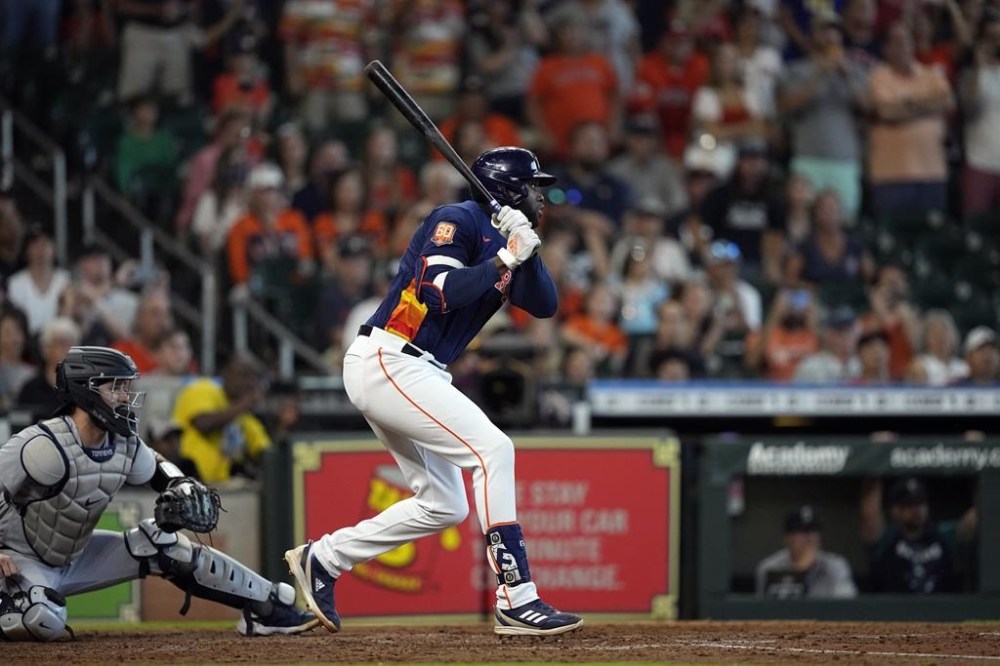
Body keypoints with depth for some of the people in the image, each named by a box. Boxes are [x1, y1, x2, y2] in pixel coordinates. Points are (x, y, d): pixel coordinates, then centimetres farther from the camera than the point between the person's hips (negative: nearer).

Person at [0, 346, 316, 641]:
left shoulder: (123, 445, -3)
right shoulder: (45, 447, -29)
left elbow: (156, 469, 18)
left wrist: (184, 488, -3)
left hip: (75, 555, 8)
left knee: (165, 547, 2)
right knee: (42, 621, -40)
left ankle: (268, 606, 11)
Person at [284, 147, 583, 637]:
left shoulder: (503, 240, 17)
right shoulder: (459, 221, -9)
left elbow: (545, 305, 6)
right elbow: (440, 292, -22)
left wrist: (526, 253, -9)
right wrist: (505, 259, -20)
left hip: (417, 374, 10)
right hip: (388, 362, -10)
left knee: (444, 505, 11)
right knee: (491, 449, -19)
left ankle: (320, 559, 21)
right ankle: (516, 600, -21)